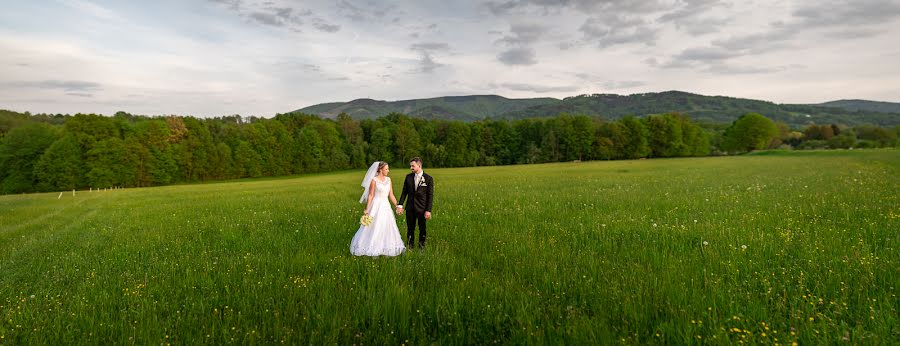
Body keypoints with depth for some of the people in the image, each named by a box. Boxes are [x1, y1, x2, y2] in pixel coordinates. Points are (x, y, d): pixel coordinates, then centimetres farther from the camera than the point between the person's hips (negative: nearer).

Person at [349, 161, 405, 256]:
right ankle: (373, 250, 12)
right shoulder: (374, 180, -9)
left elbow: (391, 195, 10)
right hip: (376, 206, -6)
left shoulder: (388, 180, 8)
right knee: (374, 228, 0)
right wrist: (367, 209, -11)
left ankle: (384, 249, 20)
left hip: (386, 206, 6)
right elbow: (370, 195, -8)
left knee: (386, 228, 8)